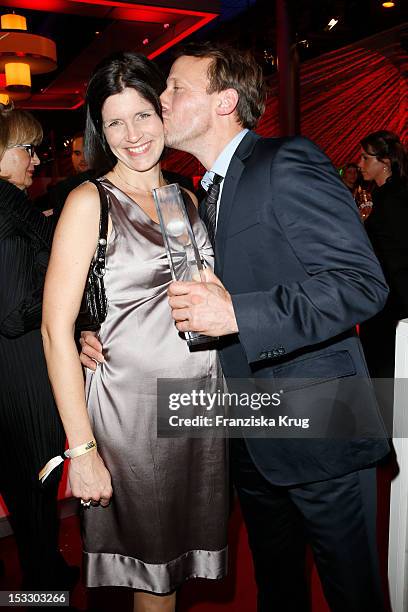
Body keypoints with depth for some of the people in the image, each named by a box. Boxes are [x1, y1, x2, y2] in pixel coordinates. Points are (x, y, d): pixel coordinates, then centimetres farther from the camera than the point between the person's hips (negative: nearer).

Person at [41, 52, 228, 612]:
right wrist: (82, 450, -16)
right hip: (132, 404, -5)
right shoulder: (90, 202, -8)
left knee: (184, 547, 19)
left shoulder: (187, 199, 10)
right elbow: (56, 329, -13)